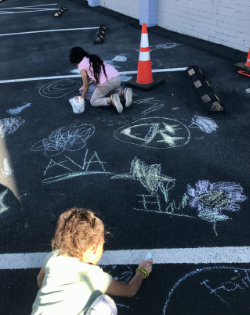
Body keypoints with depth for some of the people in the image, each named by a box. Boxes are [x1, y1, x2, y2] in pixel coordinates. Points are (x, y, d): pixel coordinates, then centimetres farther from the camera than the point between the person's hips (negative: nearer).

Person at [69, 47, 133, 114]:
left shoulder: (81, 65, 5)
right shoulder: (93, 58, 26)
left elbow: (86, 86, 9)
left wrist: (82, 98, 23)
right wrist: (88, 84, 43)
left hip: (107, 82, -7)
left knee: (93, 101, 12)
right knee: (103, 95, 31)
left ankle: (111, 100, -15)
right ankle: (123, 94, 7)